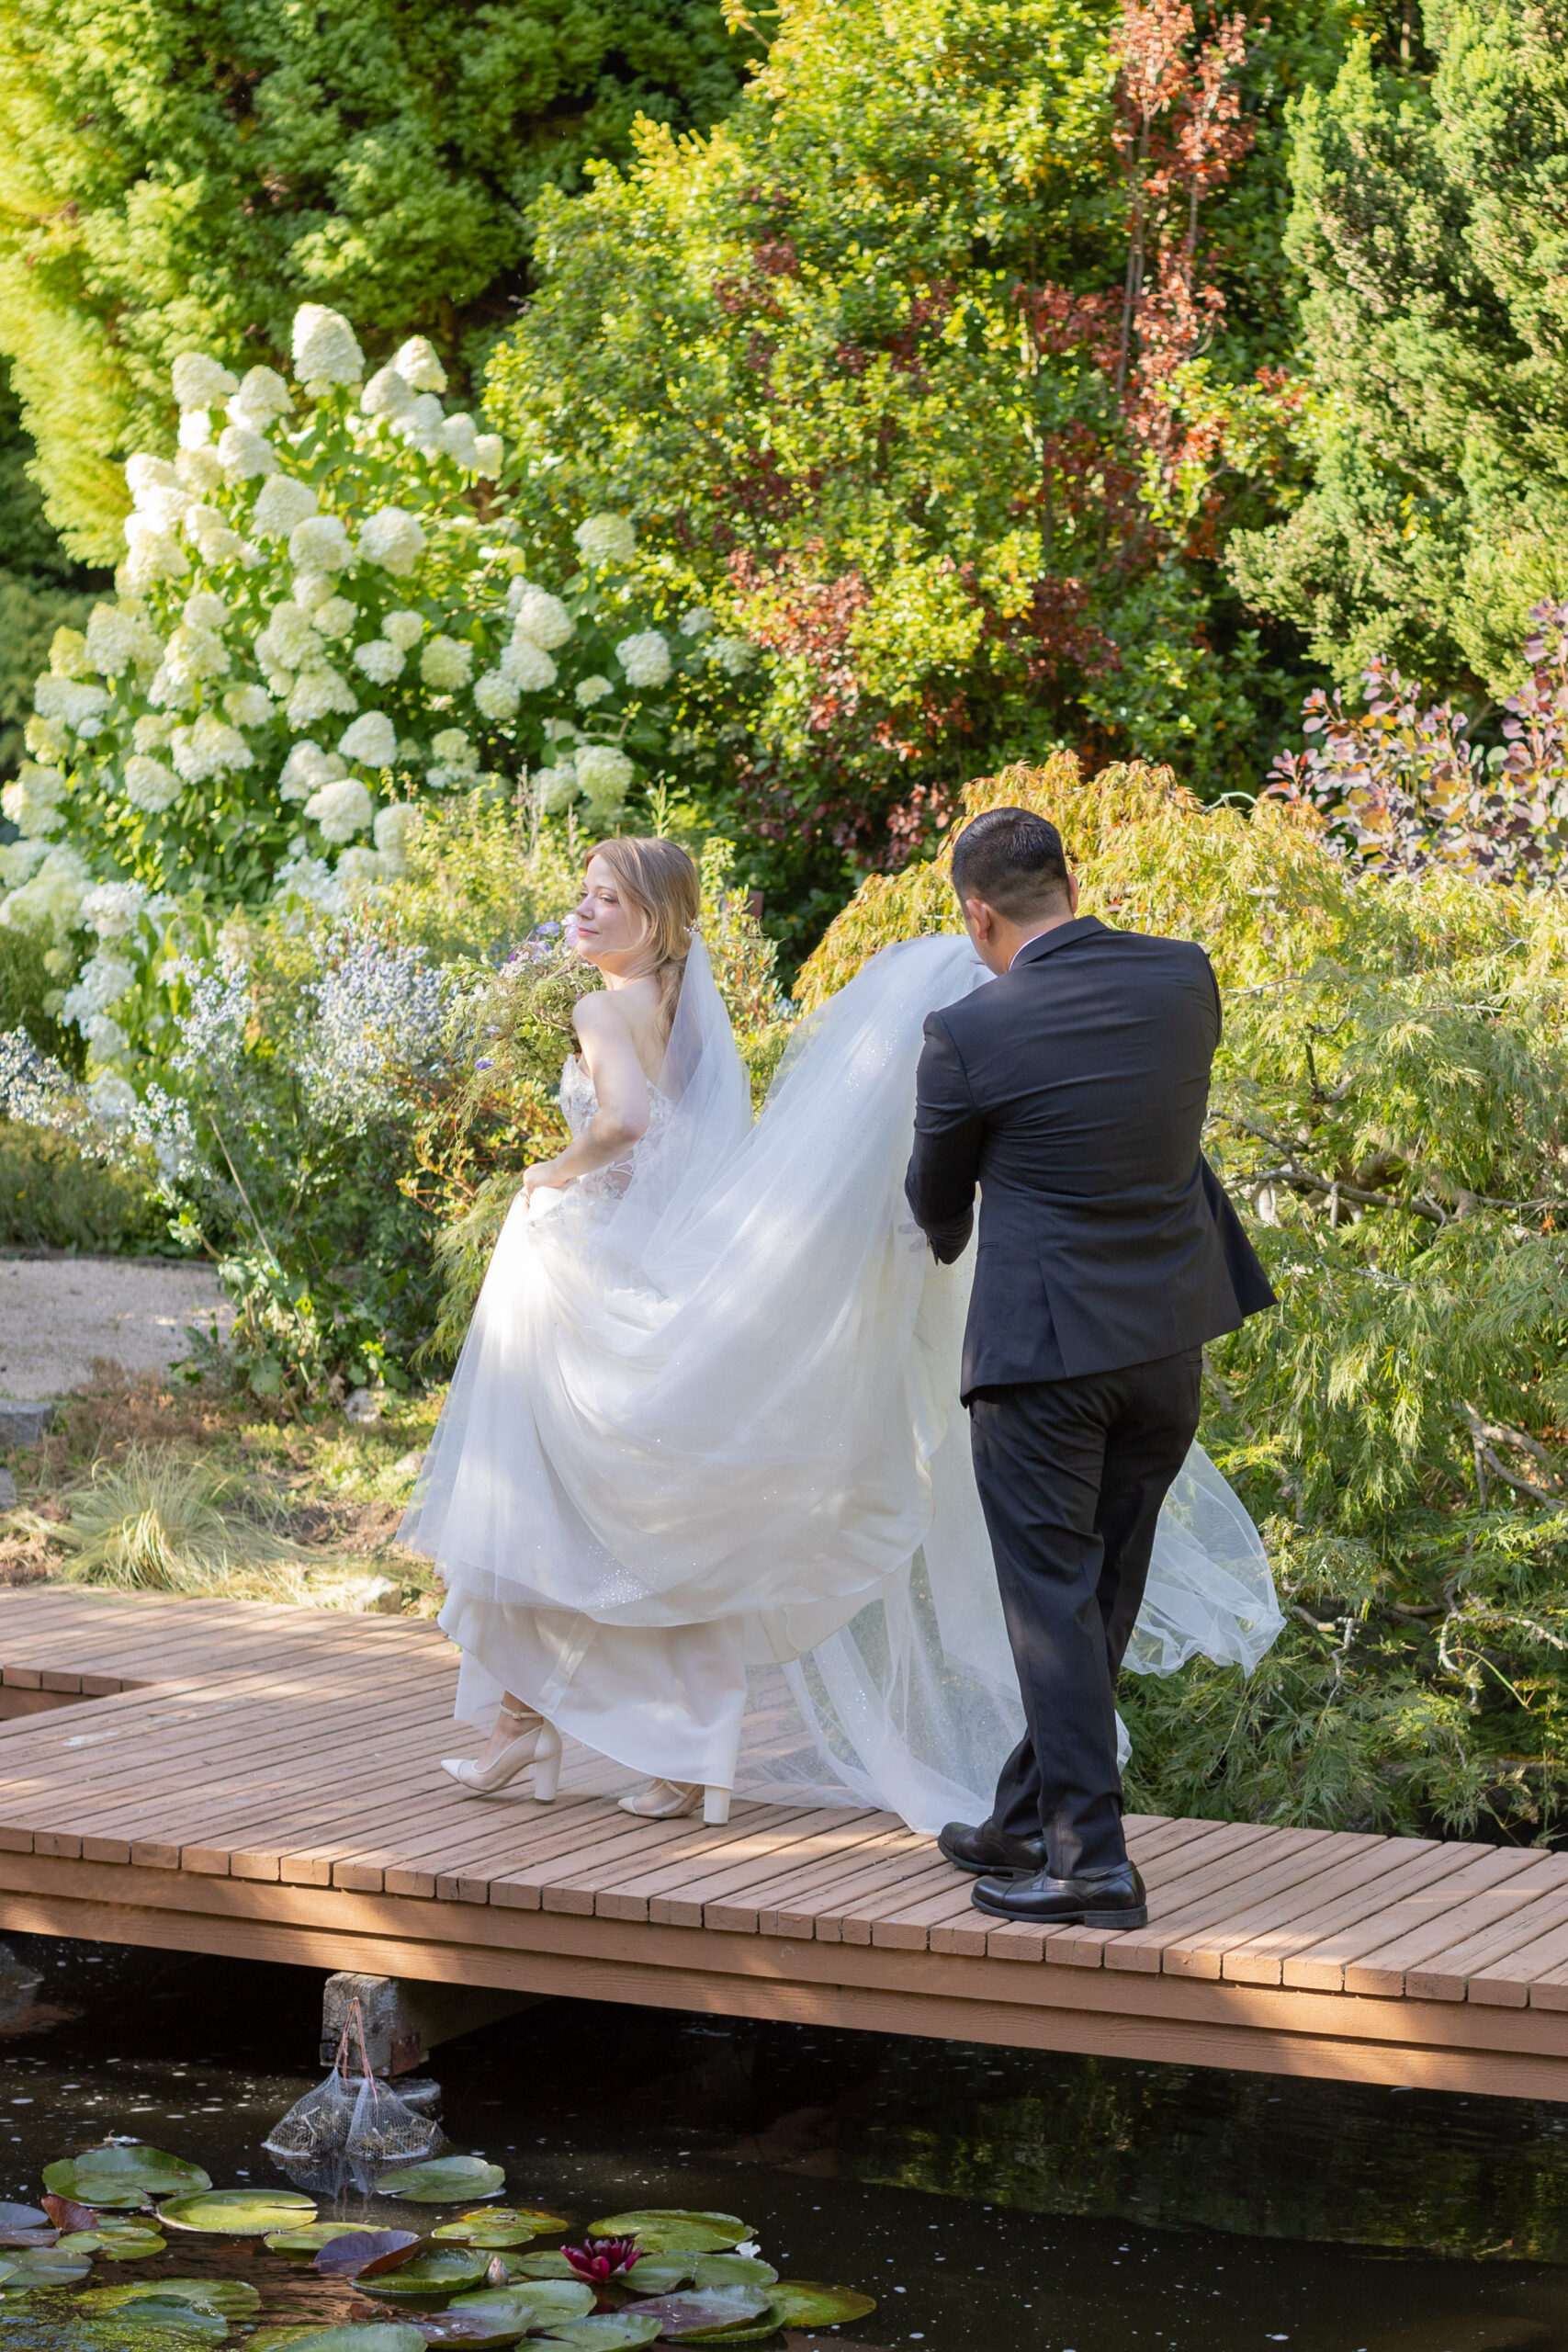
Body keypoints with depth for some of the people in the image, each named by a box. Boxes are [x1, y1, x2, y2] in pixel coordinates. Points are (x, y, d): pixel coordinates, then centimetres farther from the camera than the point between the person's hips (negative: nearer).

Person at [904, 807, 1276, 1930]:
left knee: (1053, 1595, 1)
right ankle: (1028, 1824, 26)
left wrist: (948, 1242, 29)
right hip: (1170, 1332, 6)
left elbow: (936, 1195, 5)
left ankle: (1090, 1856, -2)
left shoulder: (969, 1034, -13)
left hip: (1044, 1343, -6)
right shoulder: (1185, 977, -1)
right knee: (1102, 1593, 14)